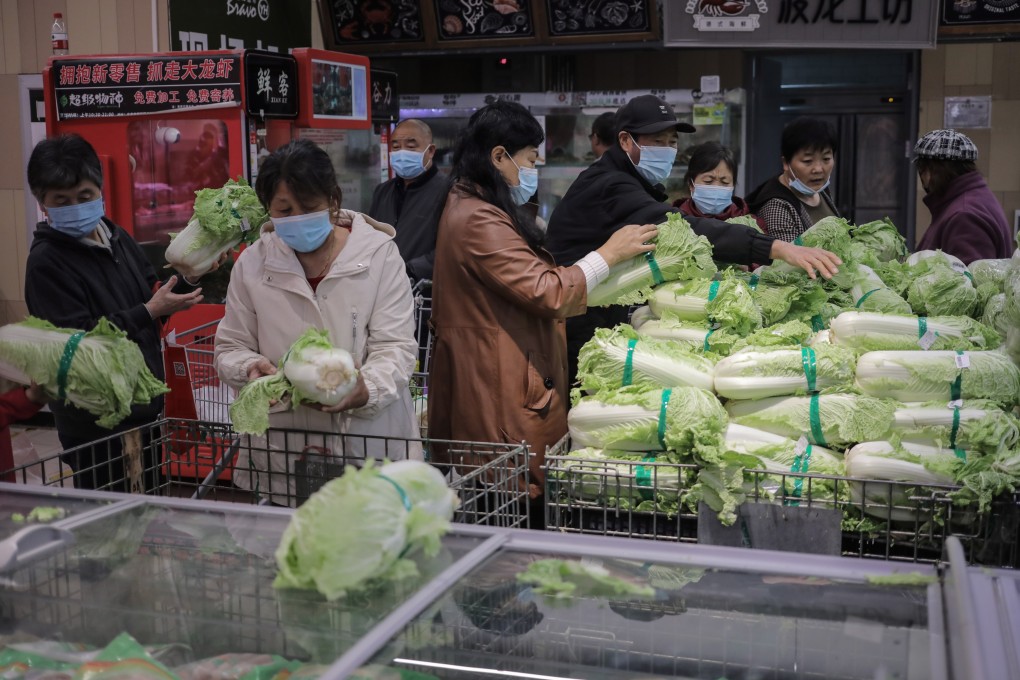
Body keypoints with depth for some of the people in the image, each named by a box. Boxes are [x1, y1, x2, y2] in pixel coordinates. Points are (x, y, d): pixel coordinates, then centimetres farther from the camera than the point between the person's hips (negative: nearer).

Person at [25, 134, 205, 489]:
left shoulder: (117, 238, 8)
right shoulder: (46, 263, -14)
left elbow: (152, 295, 17)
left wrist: (188, 280, -3)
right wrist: (149, 311, -24)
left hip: (145, 407, 7)